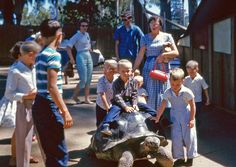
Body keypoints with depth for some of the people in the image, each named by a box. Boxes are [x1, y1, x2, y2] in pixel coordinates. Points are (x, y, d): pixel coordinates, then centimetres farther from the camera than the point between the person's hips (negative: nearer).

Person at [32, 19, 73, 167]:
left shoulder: (40, 55, 14)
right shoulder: (54, 55, -13)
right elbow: (51, 87, -21)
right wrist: (65, 111, -19)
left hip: (39, 106, 9)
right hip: (49, 107, -9)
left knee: (51, 152, 17)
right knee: (60, 154, -4)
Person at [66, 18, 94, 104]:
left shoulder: (87, 34, 11)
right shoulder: (77, 36, -9)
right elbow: (68, 47, -14)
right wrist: (72, 59, -17)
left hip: (89, 56, 7)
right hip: (81, 57, -7)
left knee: (88, 80, 7)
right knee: (83, 80, -7)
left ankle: (87, 99, 14)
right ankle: (75, 96, 13)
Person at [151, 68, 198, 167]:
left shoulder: (187, 92, -19)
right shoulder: (168, 93, -10)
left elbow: (192, 106, -12)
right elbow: (162, 106, -8)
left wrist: (192, 119, -12)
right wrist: (157, 117, -11)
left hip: (187, 116, -3)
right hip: (175, 117, 3)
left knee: (189, 137, 3)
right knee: (176, 138, 4)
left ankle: (190, 158, 20)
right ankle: (180, 158, 17)